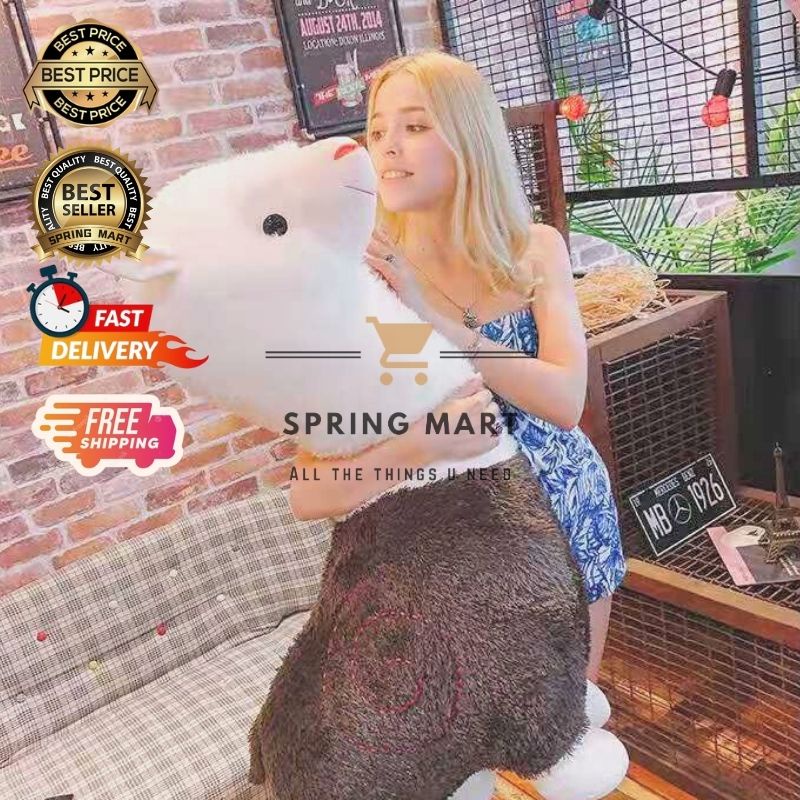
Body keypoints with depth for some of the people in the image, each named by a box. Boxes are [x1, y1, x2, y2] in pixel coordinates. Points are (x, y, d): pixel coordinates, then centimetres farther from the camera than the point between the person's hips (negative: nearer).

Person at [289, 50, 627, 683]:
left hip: (568, 508, 3)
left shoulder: (536, 249, -10)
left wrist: (435, 317, -30)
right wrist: (419, 446, -42)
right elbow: (308, 495, -25)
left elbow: (566, 401, -24)